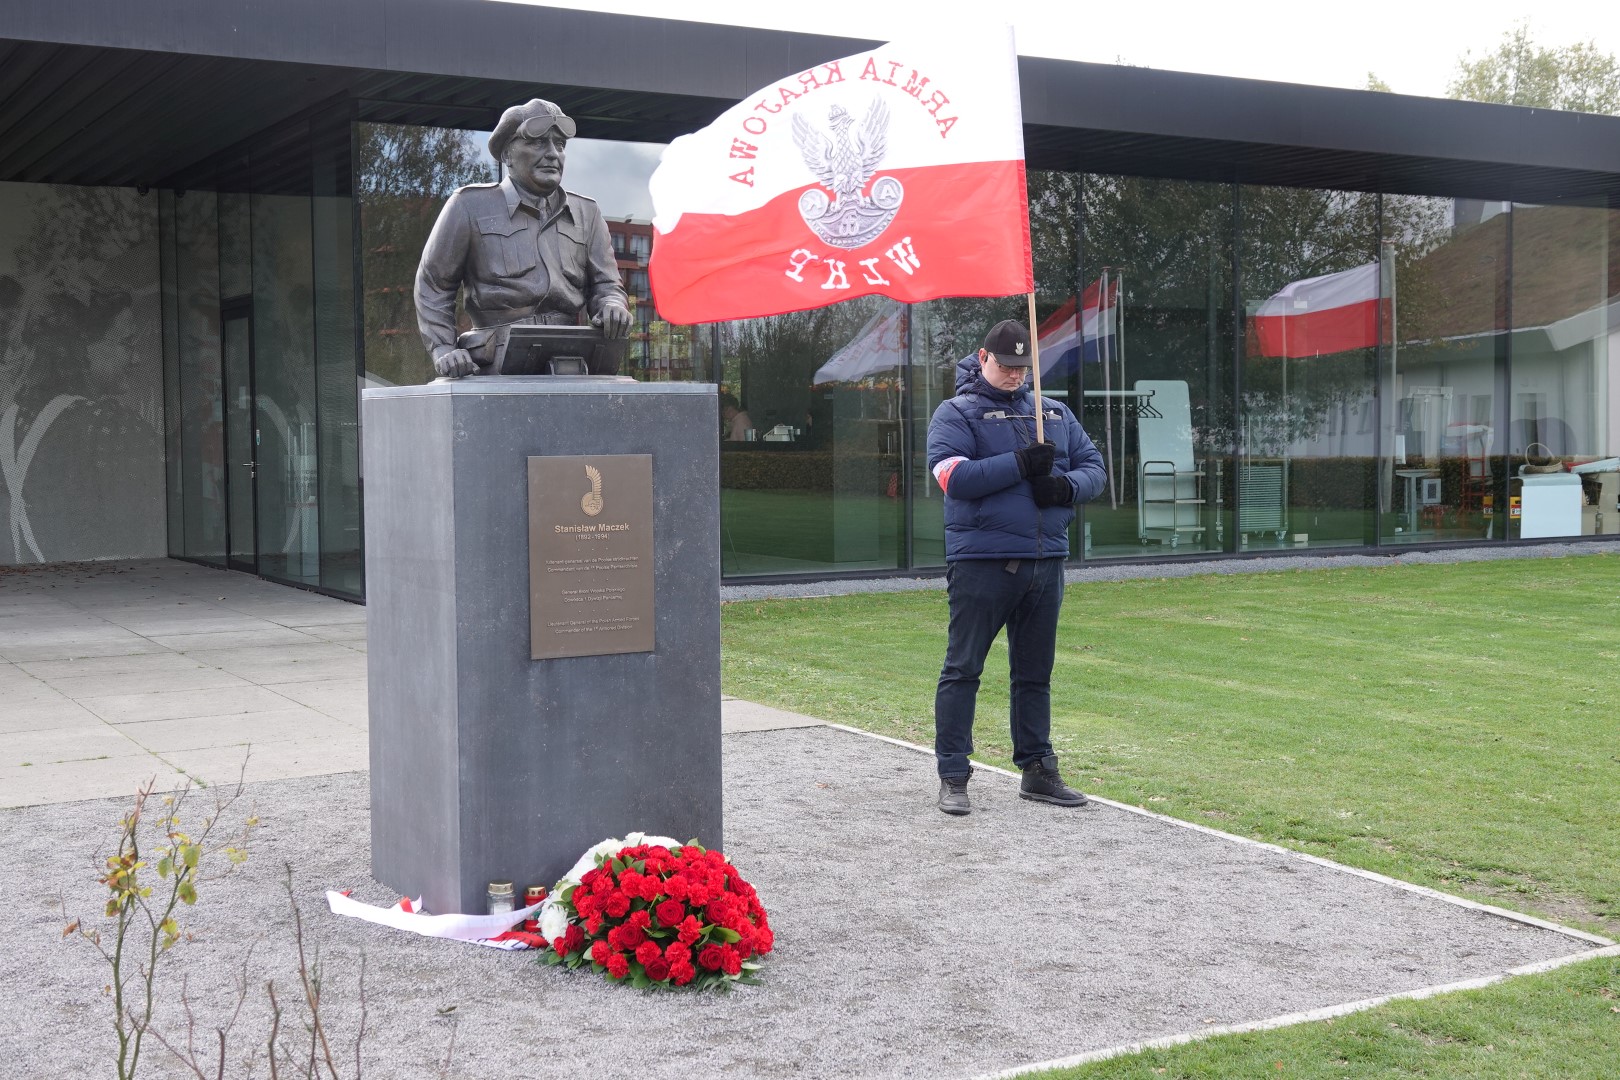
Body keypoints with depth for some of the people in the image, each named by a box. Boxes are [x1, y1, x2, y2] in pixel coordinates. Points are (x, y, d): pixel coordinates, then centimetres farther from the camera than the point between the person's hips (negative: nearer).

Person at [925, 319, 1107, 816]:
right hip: (981, 563, -5)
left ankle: (1038, 770, 22)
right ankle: (953, 777, 4)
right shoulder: (956, 413, 0)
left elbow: (1092, 466, 14)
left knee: (1035, 673, 13)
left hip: (1046, 561, 5)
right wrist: (1020, 464, -19)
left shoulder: (1055, 413, 17)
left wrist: (1065, 485, -8)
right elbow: (954, 476, -15)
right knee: (962, 670, -2)